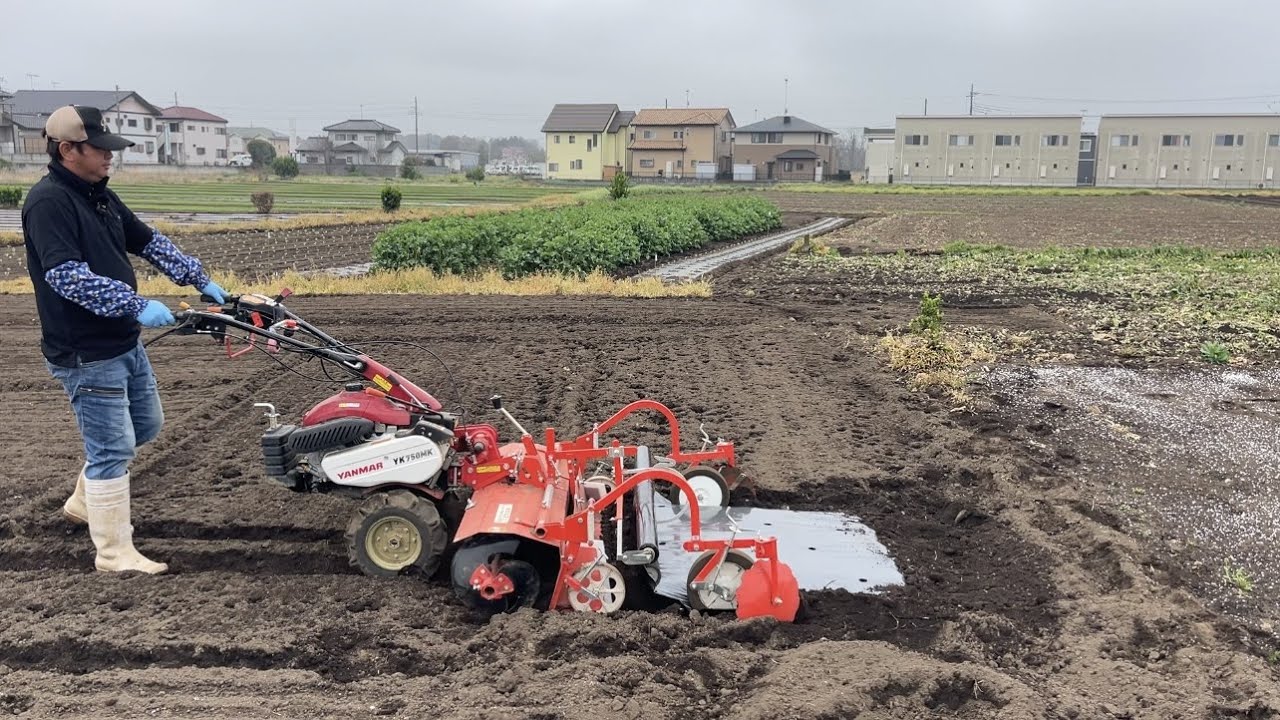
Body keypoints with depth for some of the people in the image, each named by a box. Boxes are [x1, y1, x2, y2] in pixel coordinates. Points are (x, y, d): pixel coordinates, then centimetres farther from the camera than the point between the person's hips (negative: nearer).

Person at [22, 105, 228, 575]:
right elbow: (68, 277, -28)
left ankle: (84, 503, 39)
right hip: (86, 355, -10)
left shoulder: (100, 196, 10)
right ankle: (114, 553, 11)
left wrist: (199, 278, 12)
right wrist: (137, 306, -29)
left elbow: (149, 243, 18)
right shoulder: (48, 201, -18)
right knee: (112, 450, -2)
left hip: (124, 342, 10)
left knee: (146, 426, 22)